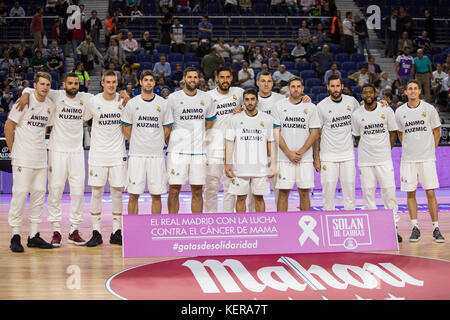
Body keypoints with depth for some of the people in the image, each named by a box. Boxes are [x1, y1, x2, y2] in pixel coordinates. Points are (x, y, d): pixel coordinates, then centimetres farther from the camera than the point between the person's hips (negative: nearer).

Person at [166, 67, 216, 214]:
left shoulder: (206, 98, 7)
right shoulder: (173, 98, -2)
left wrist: (200, 138, 13)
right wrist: (170, 140, 5)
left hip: (199, 151, 3)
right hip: (177, 151, -3)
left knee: (197, 191, 7)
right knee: (174, 190, -2)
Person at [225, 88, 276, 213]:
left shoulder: (267, 119, 7)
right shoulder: (235, 119, 5)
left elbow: (271, 142, 9)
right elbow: (229, 142, 4)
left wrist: (273, 164, 2)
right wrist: (228, 164, -4)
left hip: (261, 167, 0)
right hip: (239, 167, 0)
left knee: (259, 197, 5)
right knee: (241, 197, 4)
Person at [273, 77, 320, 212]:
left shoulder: (311, 107, 6)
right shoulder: (279, 106, 5)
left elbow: (314, 133, 4)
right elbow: (276, 132, 1)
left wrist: (301, 151, -9)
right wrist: (289, 153, -9)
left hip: (305, 157, 1)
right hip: (284, 158, -1)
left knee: (304, 192, 2)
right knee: (283, 192, -1)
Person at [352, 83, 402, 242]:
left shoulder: (386, 110, 2)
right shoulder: (356, 115, 5)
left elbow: (393, 133, 9)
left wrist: (386, 150, 3)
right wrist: (365, 151, 6)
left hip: (384, 159, -1)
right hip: (365, 160, 1)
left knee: (389, 192, -6)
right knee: (368, 192, 1)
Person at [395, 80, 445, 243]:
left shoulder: (429, 109, 0)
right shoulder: (400, 112, 5)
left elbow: (437, 131, 9)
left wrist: (430, 150, 6)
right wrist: (409, 148, 11)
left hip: (427, 158, -2)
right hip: (408, 159, 2)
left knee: (430, 193, -4)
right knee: (410, 193, 2)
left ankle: (436, 229, 3)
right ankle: (415, 228, 9)